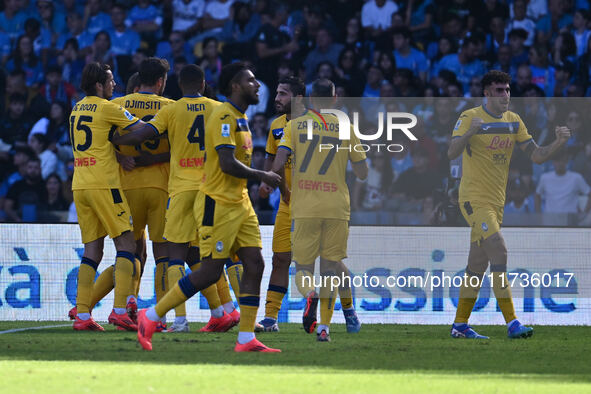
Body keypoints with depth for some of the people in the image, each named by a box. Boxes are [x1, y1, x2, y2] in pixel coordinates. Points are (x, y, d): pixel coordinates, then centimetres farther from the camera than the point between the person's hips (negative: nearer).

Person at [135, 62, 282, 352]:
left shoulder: (240, 118, 16)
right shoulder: (224, 116, -15)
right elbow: (228, 164, -23)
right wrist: (262, 176, -12)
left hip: (239, 203, 9)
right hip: (218, 204, -9)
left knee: (254, 265, 0)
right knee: (211, 272, -9)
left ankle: (246, 339, 1)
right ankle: (151, 317, 3)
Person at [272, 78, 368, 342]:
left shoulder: (294, 126, 5)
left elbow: (278, 164, -5)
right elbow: (362, 173, 9)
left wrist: (283, 190, 13)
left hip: (304, 208, -1)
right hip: (336, 207, 1)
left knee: (302, 267, 6)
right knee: (330, 265, 8)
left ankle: (310, 295, -29)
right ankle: (324, 327, -2)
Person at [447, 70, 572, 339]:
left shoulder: (513, 121, 9)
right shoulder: (470, 118, -9)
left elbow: (536, 156, 7)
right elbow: (452, 153, -19)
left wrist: (559, 143, -11)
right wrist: (469, 133, -37)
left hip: (496, 201, 7)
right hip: (474, 198, -7)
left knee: (478, 266, 10)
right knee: (499, 251, -21)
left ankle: (460, 325, 19)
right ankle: (511, 323, -24)